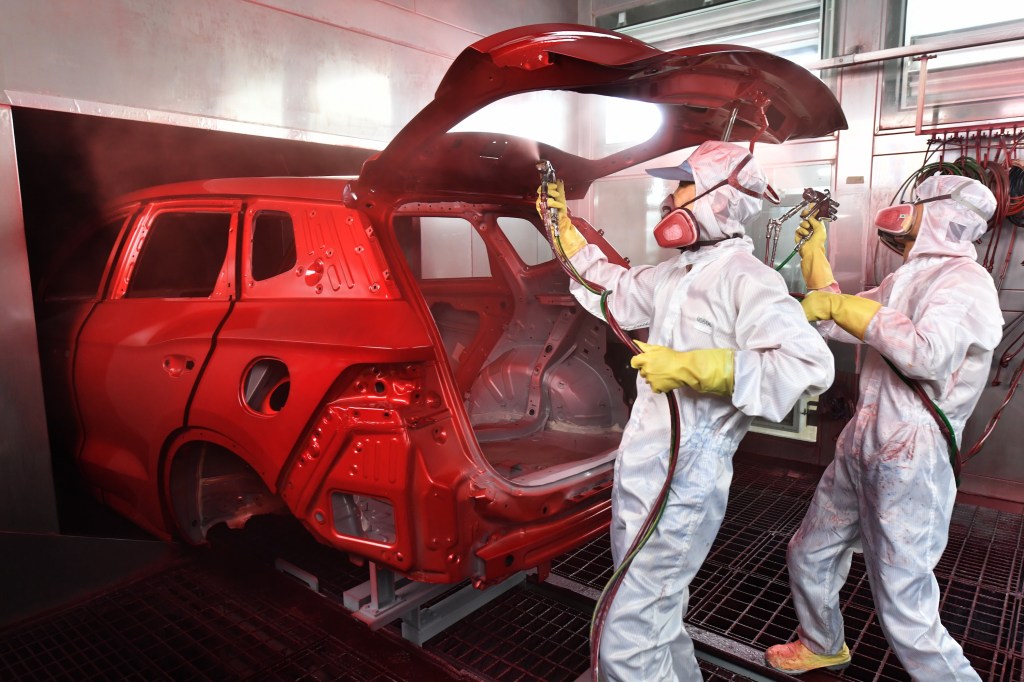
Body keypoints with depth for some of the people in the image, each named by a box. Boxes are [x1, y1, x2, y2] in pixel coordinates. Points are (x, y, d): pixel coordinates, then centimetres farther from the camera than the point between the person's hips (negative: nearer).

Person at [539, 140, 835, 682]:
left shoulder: (744, 277, -17)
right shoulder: (677, 272, 10)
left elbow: (808, 366, -28)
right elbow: (614, 292, 24)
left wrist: (691, 367, -29)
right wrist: (565, 232, 23)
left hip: (681, 486, -9)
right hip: (640, 474, 9)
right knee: (655, 618, 27)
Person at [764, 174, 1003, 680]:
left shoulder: (964, 279, -13)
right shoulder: (902, 281, 15)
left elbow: (929, 354, -31)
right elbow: (835, 325, 23)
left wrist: (844, 305, -23)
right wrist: (814, 254, 19)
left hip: (909, 462, -9)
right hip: (858, 449, 9)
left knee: (904, 612, -7)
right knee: (808, 555, 21)